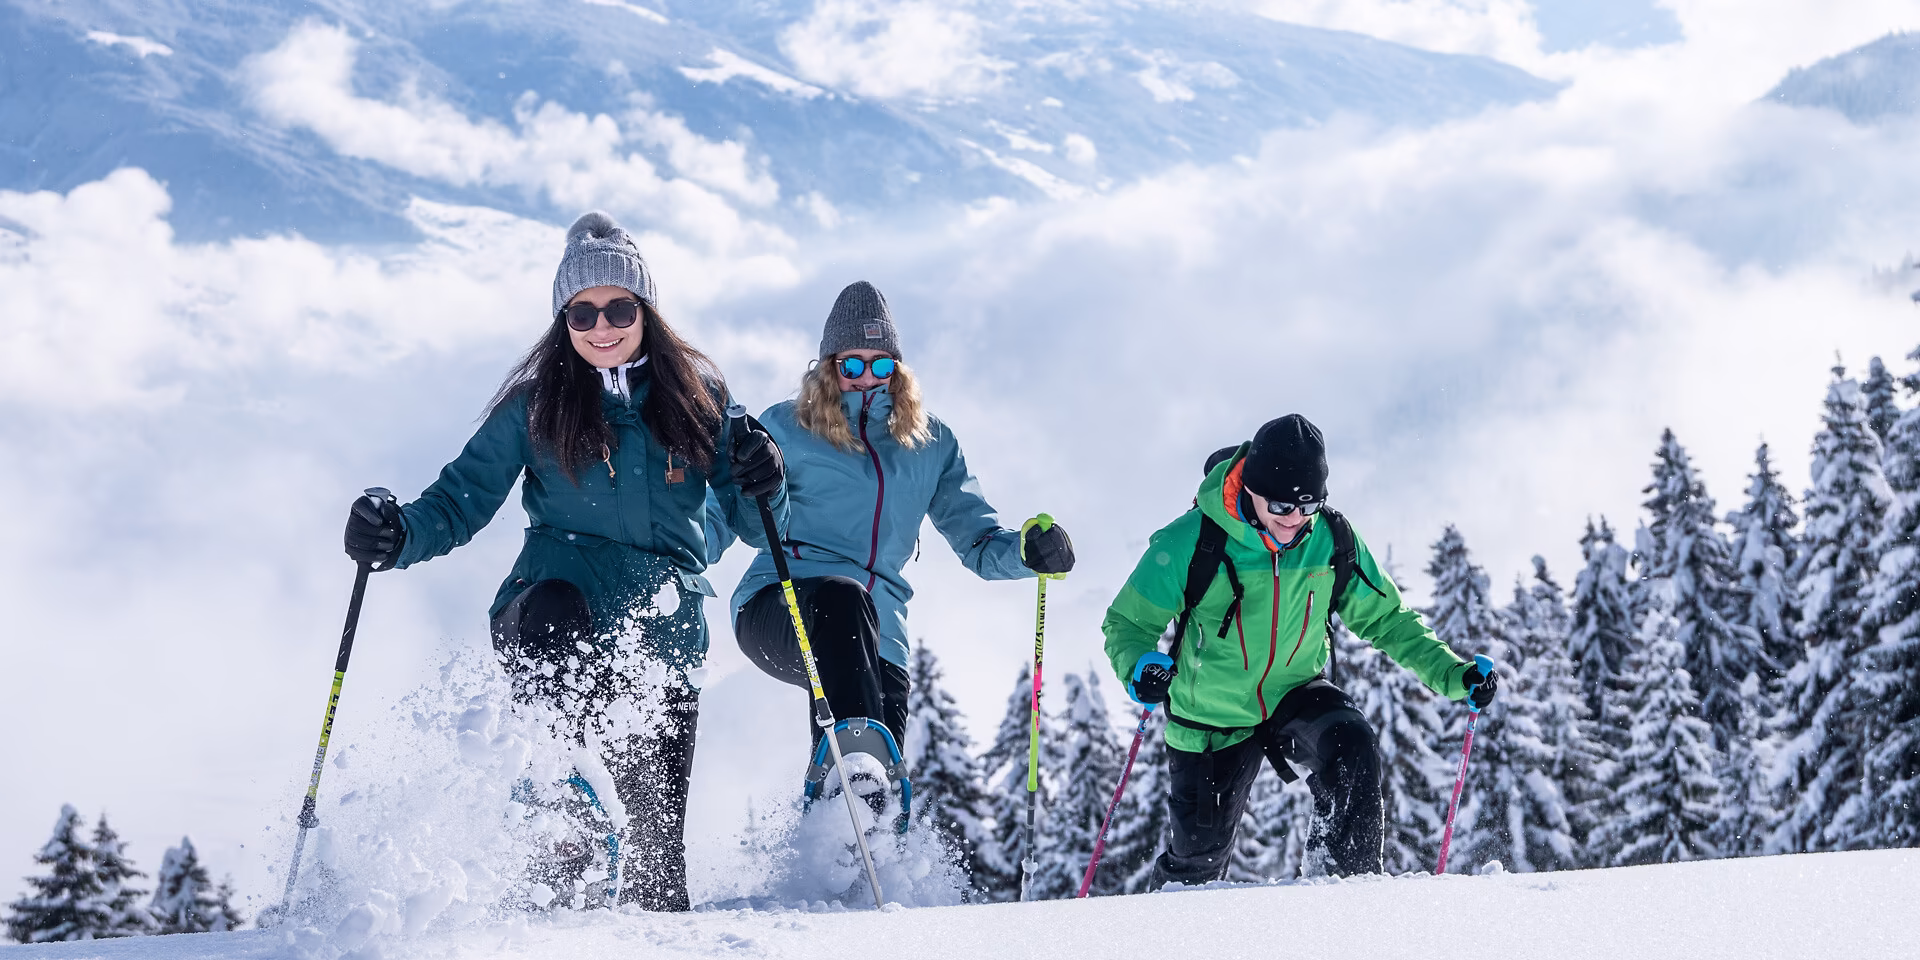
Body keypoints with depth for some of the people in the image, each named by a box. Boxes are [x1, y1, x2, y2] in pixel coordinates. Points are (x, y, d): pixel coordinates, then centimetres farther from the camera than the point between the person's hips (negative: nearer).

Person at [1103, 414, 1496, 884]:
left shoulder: (1332, 540, -15)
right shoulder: (1192, 541, -24)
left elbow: (1385, 618, -1)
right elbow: (1128, 624, -15)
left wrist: (1451, 673, -13)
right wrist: (1139, 666, -38)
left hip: (1298, 694, 2)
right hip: (1213, 718, -2)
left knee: (1353, 749, -30)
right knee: (1198, 856, 9)